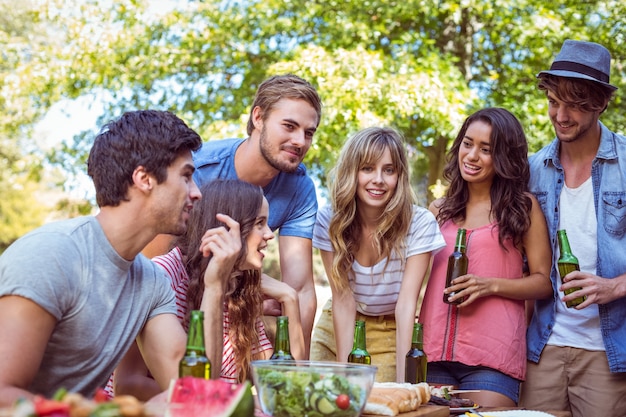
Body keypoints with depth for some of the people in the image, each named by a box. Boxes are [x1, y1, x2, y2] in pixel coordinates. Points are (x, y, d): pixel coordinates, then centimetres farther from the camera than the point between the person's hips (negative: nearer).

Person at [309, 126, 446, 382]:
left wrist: (402, 379, -30)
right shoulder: (329, 221, -17)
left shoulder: (420, 223, -22)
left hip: (392, 332, -1)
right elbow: (343, 299, -17)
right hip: (337, 329, 2)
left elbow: (406, 303, -24)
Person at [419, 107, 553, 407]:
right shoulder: (439, 210, 14)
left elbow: (544, 281, 2)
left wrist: (491, 285, -12)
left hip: (492, 359, -3)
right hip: (434, 352, 4)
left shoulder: (524, 206, 4)